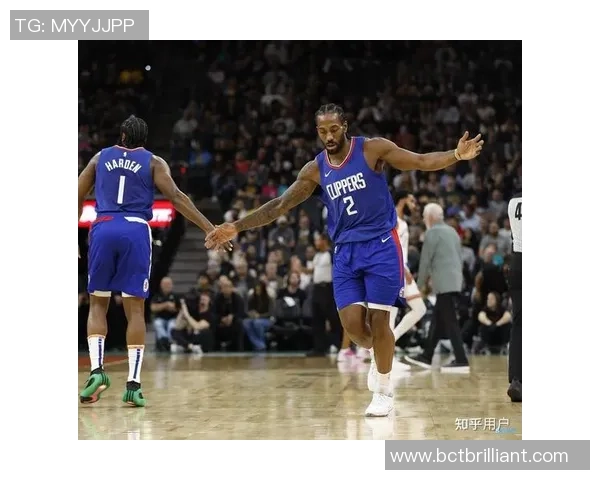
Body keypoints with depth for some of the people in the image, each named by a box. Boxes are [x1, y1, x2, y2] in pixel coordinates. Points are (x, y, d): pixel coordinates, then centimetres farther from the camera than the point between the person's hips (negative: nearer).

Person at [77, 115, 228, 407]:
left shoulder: (100, 158, 18)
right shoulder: (154, 162, 11)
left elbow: (78, 198, 17)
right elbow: (175, 196, -3)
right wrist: (209, 228, -8)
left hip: (103, 229, 1)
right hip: (135, 231, -1)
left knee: (97, 304, 13)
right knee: (135, 308, 1)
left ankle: (97, 369, -5)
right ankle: (133, 384, -4)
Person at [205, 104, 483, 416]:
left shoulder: (372, 149, -7)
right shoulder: (315, 170, 3)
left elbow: (421, 161, -10)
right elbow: (280, 205, 6)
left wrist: (456, 155, -28)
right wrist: (237, 227, 1)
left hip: (381, 245, -3)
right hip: (345, 252, 4)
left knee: (378, 319, -4)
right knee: (352, 323, -6)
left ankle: (384, 391, 12)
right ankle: (378, 357, 29)